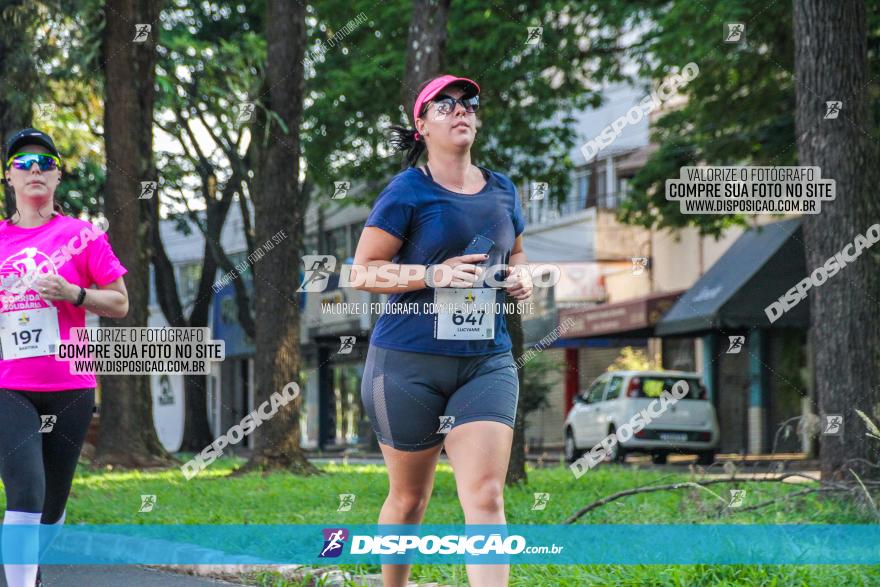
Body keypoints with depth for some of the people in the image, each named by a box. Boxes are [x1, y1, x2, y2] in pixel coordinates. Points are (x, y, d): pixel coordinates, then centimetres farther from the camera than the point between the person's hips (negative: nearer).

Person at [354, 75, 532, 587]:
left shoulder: (502, 190, 11)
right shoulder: (408, 191, -5)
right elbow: (363, 271, -7)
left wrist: (520, 276, 5)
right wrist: (434, 275, -19)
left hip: (486, 362, 3)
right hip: (409, 362, -3)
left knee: (486, 496, -12)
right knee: (409, 498, 9)